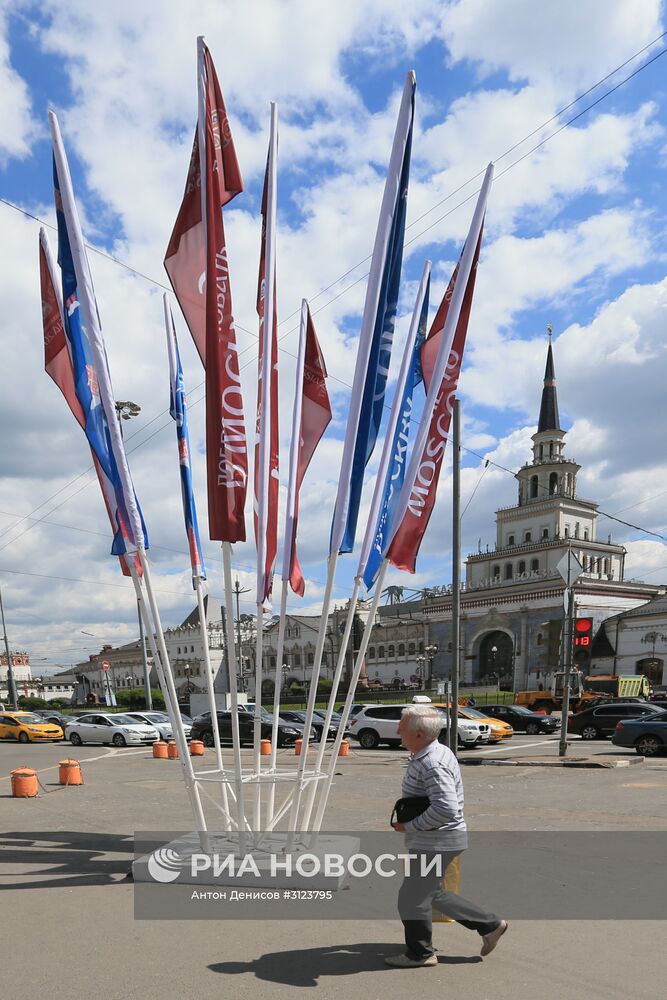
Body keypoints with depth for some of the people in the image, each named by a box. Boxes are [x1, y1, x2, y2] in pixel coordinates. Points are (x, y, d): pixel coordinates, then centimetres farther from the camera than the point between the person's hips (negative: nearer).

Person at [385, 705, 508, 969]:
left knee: (412, 898, 5)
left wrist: (410, 826, -24)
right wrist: (407, 820, 12)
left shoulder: (433, 765, -26)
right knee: (433, 894, 22)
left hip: (435, 842, -10)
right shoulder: (432, 754, 6)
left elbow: (446, 809, -35)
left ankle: (420, 953, 24)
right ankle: (489, 925, 28)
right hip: (433, 841, 10)